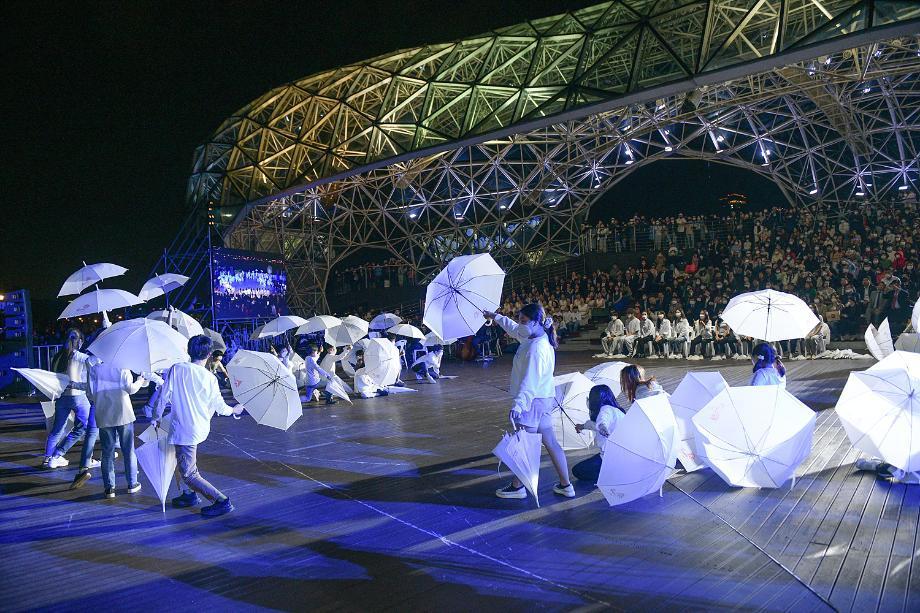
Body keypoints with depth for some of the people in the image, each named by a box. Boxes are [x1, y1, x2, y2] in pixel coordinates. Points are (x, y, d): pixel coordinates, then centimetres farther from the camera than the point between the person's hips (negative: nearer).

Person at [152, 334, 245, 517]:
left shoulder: (177, 369, -9)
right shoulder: (210, 378, -3)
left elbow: (164, 396, -6)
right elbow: (220, 407, 4)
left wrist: (156, 417, 9)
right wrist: (234, 410, 24)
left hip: (183, 430, -5)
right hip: (201, 429, 5)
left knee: (189, 475, 0)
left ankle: (222, 501, -4)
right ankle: (190, 494, 32)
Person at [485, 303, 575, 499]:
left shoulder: (535, 348, -22)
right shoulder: (542, 340, 9)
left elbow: (530, 380, -29)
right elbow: (514, 329, 26)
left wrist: (519, 404, -35)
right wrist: (495, 317, 37)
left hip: (533, 401, -10)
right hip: (544, 399, 10)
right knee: (550, 442, 13)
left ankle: (517, 487, 18)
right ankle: (566, 485, 18)